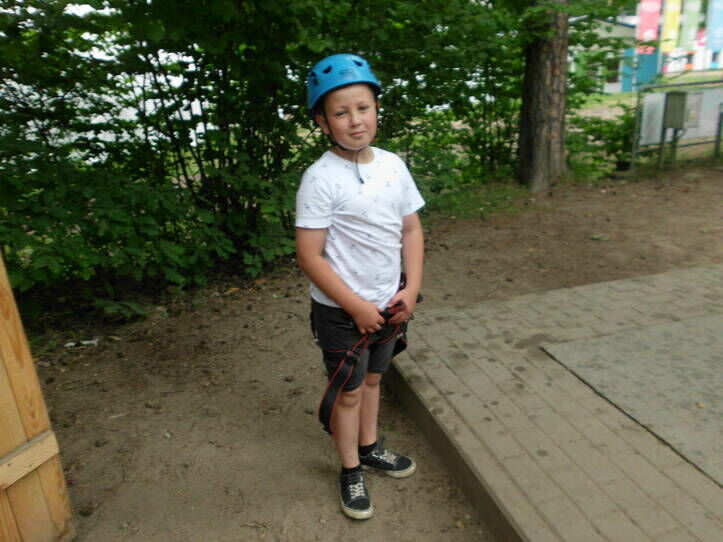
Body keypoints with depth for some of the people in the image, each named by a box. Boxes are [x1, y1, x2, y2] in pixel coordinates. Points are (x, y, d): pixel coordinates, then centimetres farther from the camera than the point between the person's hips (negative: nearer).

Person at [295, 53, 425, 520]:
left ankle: (370, 447, 47)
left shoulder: (393, 165, -2)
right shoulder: (321, 179, -19)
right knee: (348, 391, 11)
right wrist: (357, 307, -18)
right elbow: (310, 257, -19)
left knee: (372, 377, 23)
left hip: (389, 304, 6)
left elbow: (411, 229, 5)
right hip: (342, 310, -5)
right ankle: (351, 472, 34)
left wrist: (411, 289, -5)